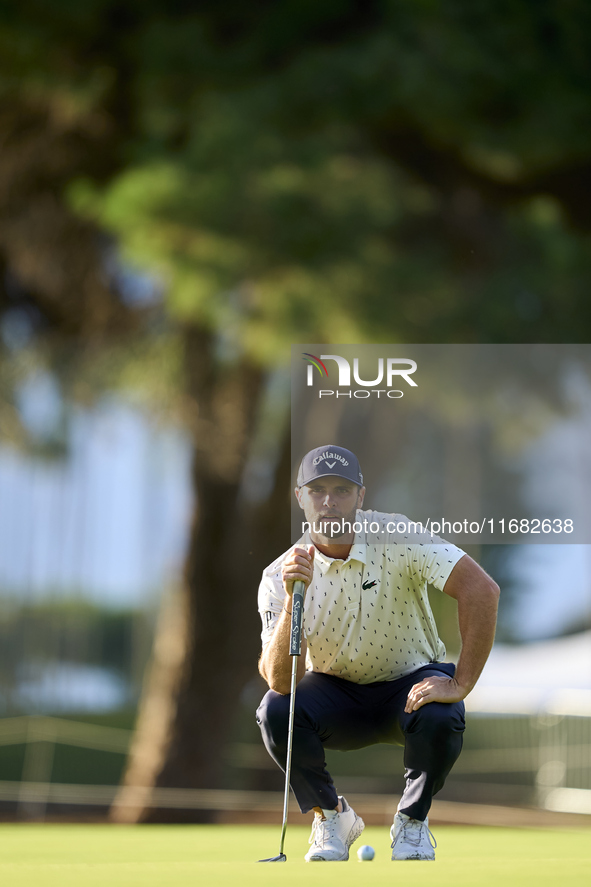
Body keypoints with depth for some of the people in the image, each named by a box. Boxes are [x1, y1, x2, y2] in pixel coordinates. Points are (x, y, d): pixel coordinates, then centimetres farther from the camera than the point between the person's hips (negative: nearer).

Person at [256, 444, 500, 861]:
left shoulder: (397, 538, -20)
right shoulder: (279, 577, -14)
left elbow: (482, 589, -29)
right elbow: (280, 681, -24)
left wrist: (460, 684, -32)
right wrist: (293, 600, -36)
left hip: (410, 684, -1)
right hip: (335, 694, 2)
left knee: (440, 719, -34)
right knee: (275, 710, -27)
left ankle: (412, 821, -3)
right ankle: (331, 816, 0)